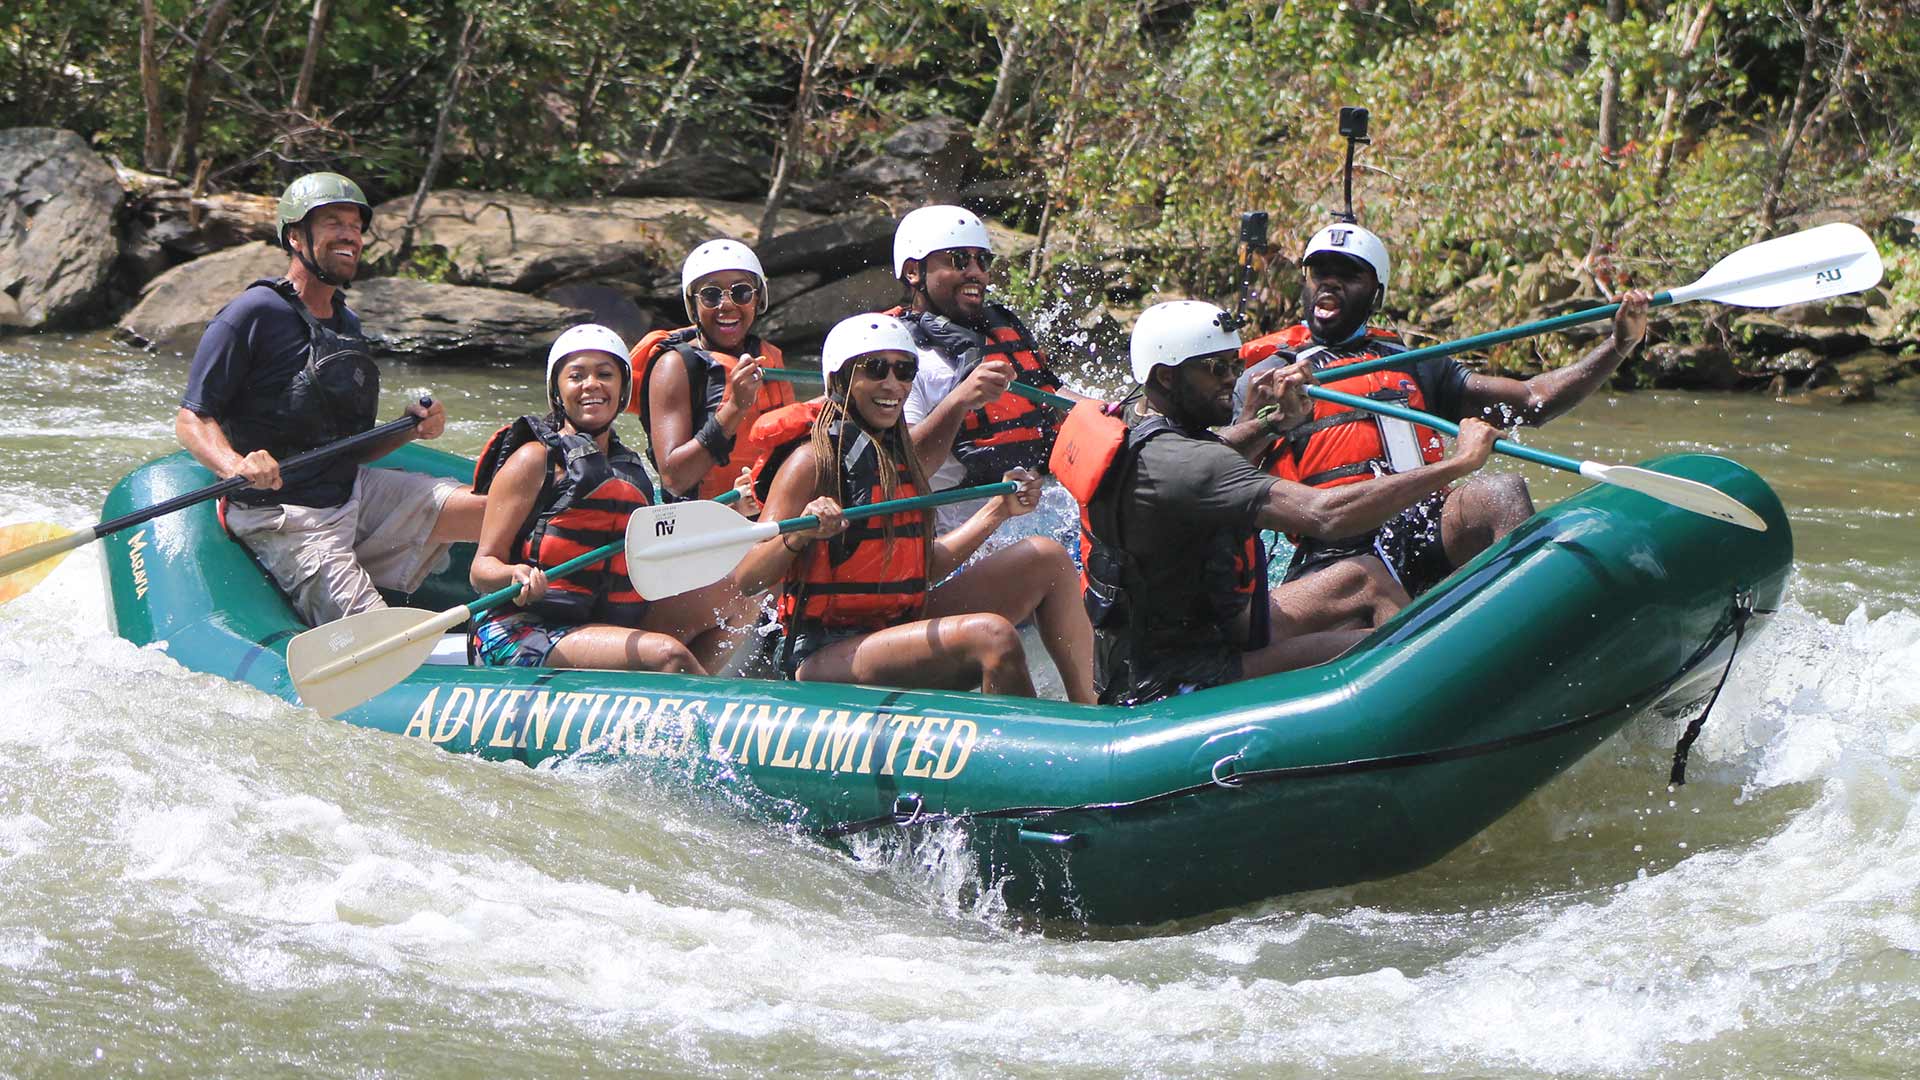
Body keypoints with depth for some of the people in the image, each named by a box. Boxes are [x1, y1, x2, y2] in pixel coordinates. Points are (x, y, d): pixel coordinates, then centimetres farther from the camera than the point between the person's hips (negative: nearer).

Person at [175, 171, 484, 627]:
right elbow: (191, 419, -14)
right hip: (287, 522, -7)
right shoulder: (254, 315, -9)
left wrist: (410, 430, -1)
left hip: (356, 495, 7)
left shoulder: (346, 323, 16)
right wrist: (236, 465, -34)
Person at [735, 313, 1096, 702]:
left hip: (898, 627, 9)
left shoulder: (897, 455, 15)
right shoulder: (814, 459, -11)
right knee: (994, 637, -30)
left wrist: (998, 510, 19)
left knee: (1047, 559, 6)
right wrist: (799, 535, -36)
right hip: (824, 658, -9)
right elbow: (745, 579, -17)